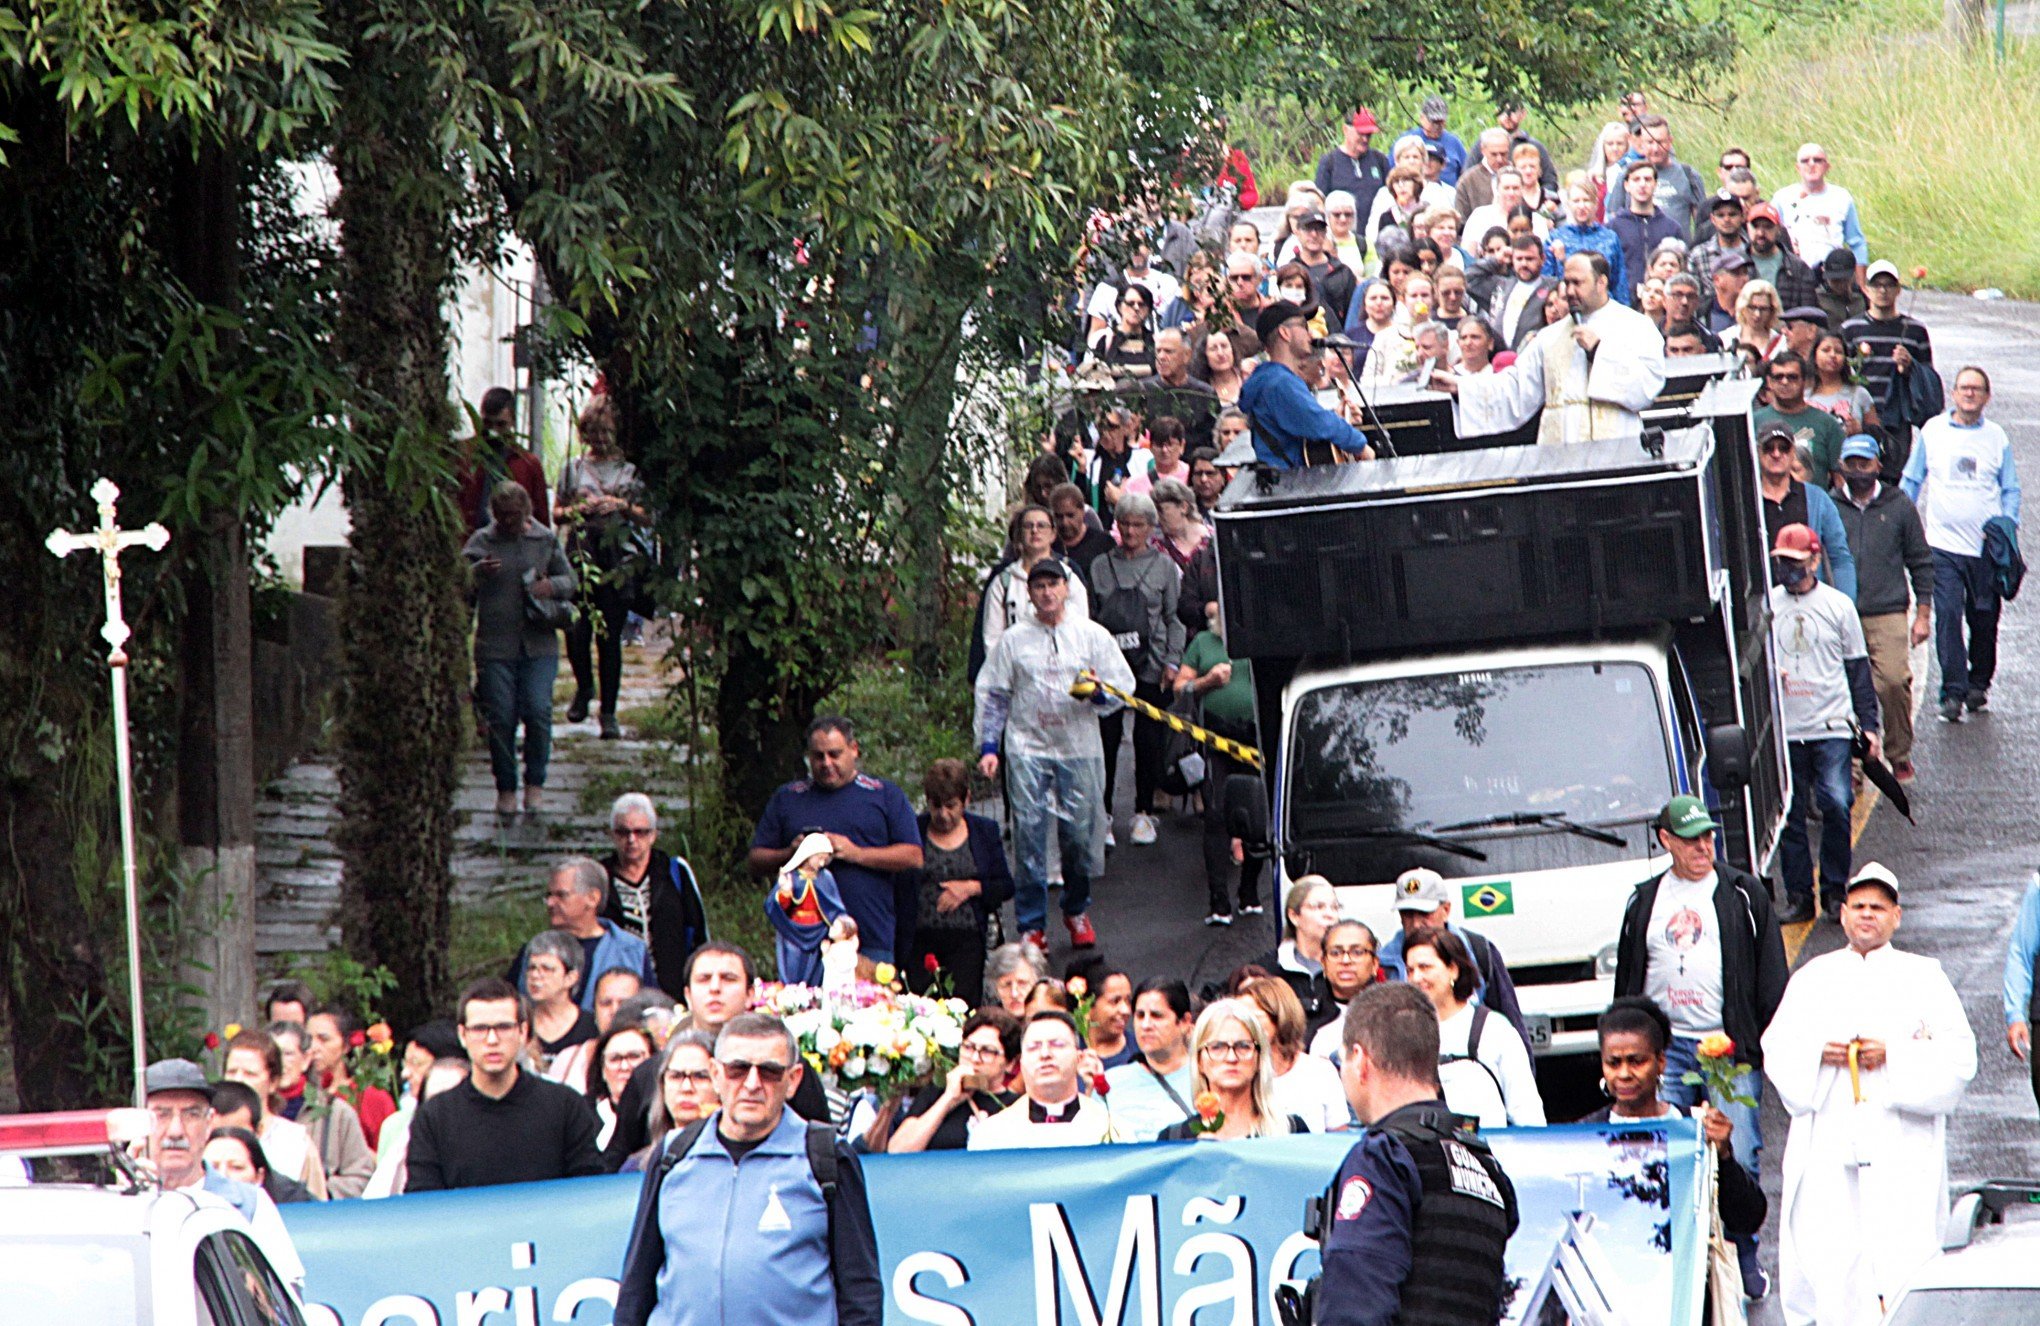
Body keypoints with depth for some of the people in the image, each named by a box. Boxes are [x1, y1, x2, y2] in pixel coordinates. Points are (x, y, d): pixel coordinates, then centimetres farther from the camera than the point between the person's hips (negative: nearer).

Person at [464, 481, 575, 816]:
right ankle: (505, 788, 9)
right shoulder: (481, 541, 6)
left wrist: (552, 587, -7)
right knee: (500, 718, -2)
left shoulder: (545, 540, 10)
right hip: (495, 646, 0)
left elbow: (569, 580, 16)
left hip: (539, 644, 1)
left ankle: (535, 783, 5)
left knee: (538, 712, -10)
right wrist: (478, 572, -22)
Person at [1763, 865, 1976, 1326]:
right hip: (1827, 1145, 2)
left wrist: (1893, 1056, -11)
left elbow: (1958, 1055, 2)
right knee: (1823, 1249, -7)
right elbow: (1777, 1048, 11)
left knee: (1902, 1254, -11)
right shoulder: (1815, 977, 17)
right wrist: (1819, 1052, -9)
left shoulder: (1923, 977, 10)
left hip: (1900, 1145, -2)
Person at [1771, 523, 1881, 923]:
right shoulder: (1766, 606, 8)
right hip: (1784, 729, 2)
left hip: (1831, 727, -2)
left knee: (1836, 806, -10)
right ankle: (1798, 896, 8)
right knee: (1789, 815, 1)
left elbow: (1858, 667, 9)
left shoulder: (1838, 605, 5)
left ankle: (1835, 889, 3)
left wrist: (1868, 725, 5)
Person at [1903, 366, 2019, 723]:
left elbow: (2010, 490, 11)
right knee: (1948, 616, -11)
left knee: (1984, 620, 7)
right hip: (1944, 544, -1)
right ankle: (1953, 692, -10)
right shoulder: (1933, 431, 5)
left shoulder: (1996, 438, 7)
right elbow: (1911, 481, 12)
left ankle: (1978, 683, 26)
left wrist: (2007, 526, -5)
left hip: (1986, 547, 1)